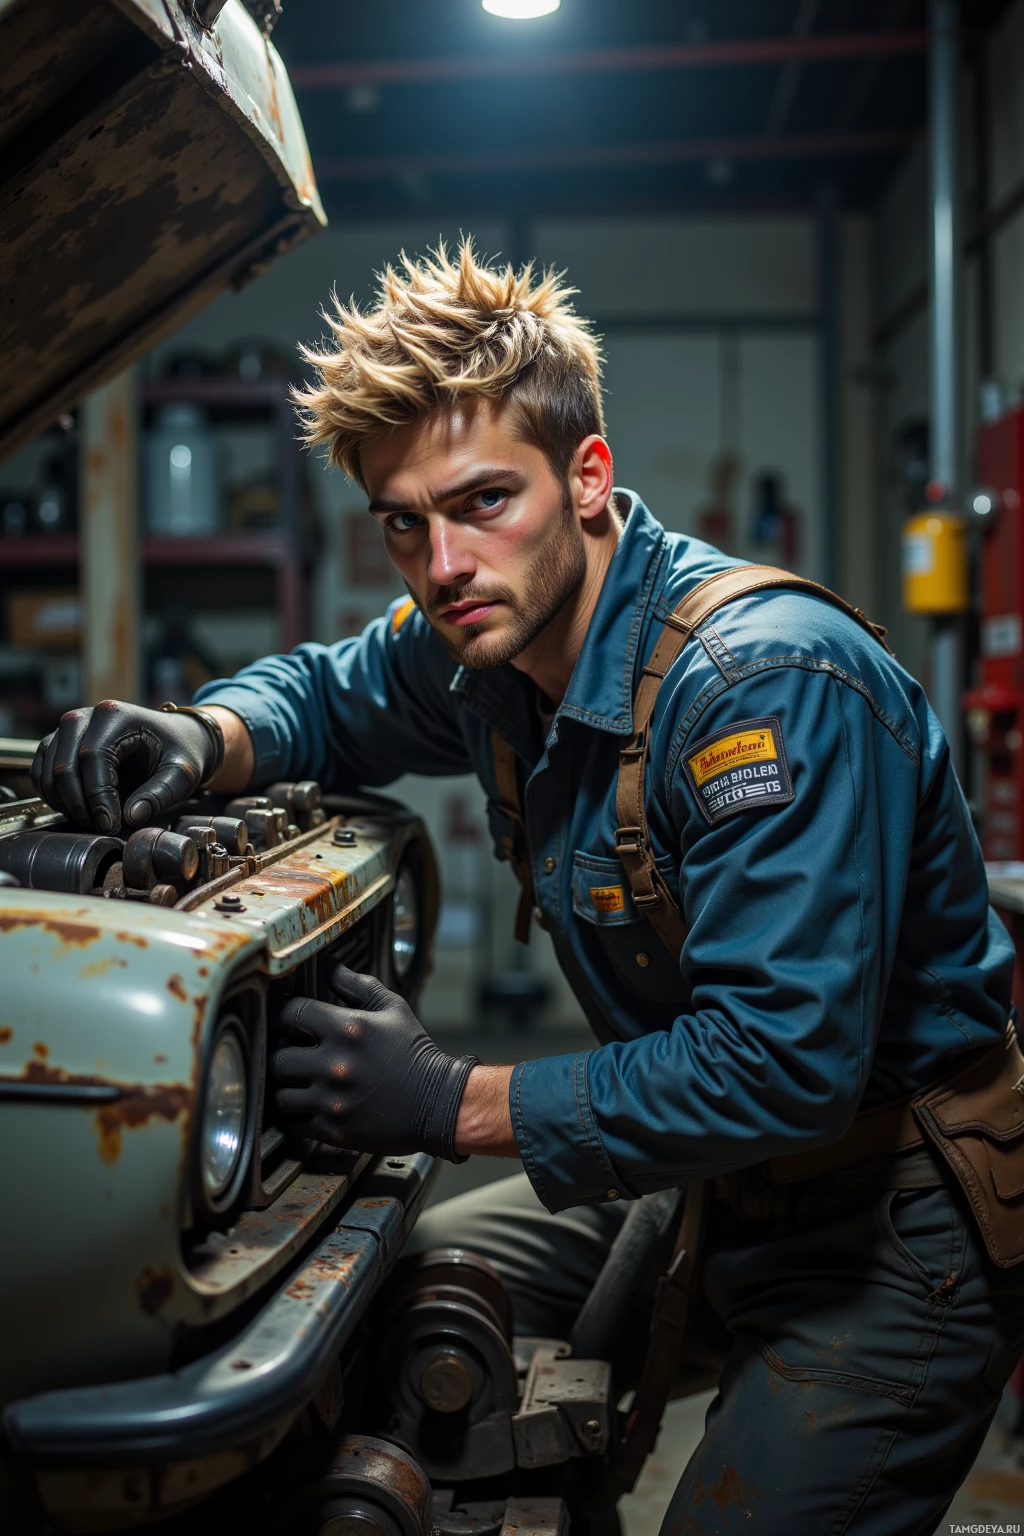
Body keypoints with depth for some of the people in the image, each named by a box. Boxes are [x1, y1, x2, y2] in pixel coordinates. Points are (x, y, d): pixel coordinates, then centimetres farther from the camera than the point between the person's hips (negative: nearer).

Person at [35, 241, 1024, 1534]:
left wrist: (462, 1104, -27)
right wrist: (203, 738, -9)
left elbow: (785, 1063, -32)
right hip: (713, 1174, 8)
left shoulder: (773, 684, -29)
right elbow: (323, 693, 16)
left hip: (899, 1223, -7)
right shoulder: (480, 638, -4)